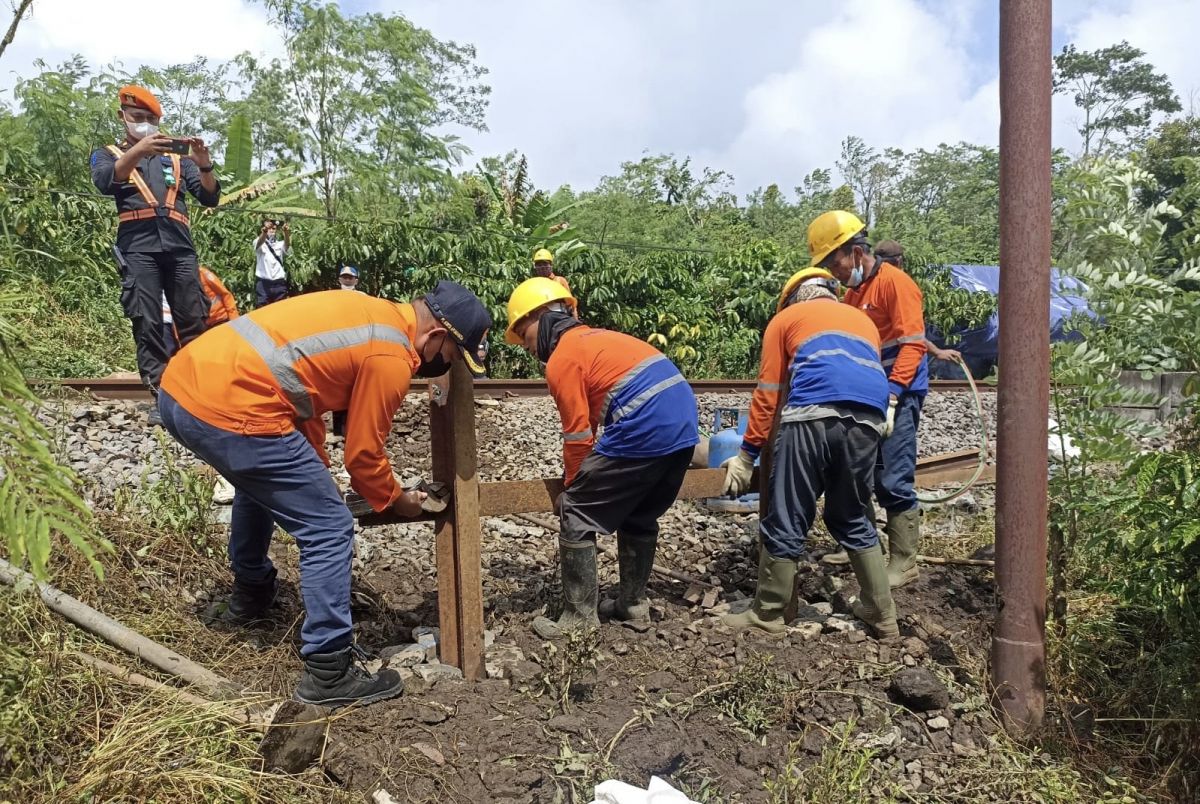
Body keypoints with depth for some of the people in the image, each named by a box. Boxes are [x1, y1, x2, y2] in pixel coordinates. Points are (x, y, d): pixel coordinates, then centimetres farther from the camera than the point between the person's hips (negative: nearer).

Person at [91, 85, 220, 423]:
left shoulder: (176, 158, 23)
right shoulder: (107, 154, 18)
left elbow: (210, 197, 11)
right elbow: (105, 182, -6)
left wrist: (204, 165, -9)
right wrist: (138, 151, -22)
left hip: (179, 246, 2)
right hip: (138, 248, -2)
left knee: (193, 321, -4)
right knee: (147, 325, -8)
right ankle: (162, 395, -9)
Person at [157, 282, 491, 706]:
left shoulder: (368, 313, 19)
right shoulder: (391, 357, -8)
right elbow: (363, 452, 0)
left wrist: (314, 469, 28)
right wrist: (397, 501, 19)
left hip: (179, 386, 10)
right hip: (228, 412, -10)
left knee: (261, 483, 36)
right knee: (329, 530, -1)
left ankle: (250, 594, 51)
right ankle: (329, 671, 4)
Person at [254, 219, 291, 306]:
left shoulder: (280, 244, 12)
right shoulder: (258, 243, 7)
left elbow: (287, 245, -11)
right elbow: (260, 242, -18)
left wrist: (286, 233, -35)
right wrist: (264, 231, -42)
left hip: (279, 283, 2)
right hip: (263, 283, -2)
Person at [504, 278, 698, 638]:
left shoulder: (561, 360, -2)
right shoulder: (595, 338, 25)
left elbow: (578, 436, -1)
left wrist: (571, 487, 14)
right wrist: (586, 477, 34)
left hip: (643, 430, -9)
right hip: (684, 425, 9)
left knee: (576, 516, 2)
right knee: (640, 517, 26)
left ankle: (580, 618, 7)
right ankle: (632, 602, 35)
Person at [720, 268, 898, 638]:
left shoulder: (786, 318, 24)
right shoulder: (864, 321, 36)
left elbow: (768, 393, 16)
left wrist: (747, 454, 18)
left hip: (813, 414, -4)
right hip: (868, 418, 5)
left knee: (786, 522, 5)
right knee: (853, 520, 21)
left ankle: (768, 614, 15)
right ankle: (882, 614, 25)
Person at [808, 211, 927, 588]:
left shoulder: (895, 282, -11)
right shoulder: (853, 290, 14)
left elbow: (912, 345, -18)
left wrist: (890, 399, -25)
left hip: (898, 394, -9)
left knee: (894, 481, -9)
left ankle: (904, 563, 0)